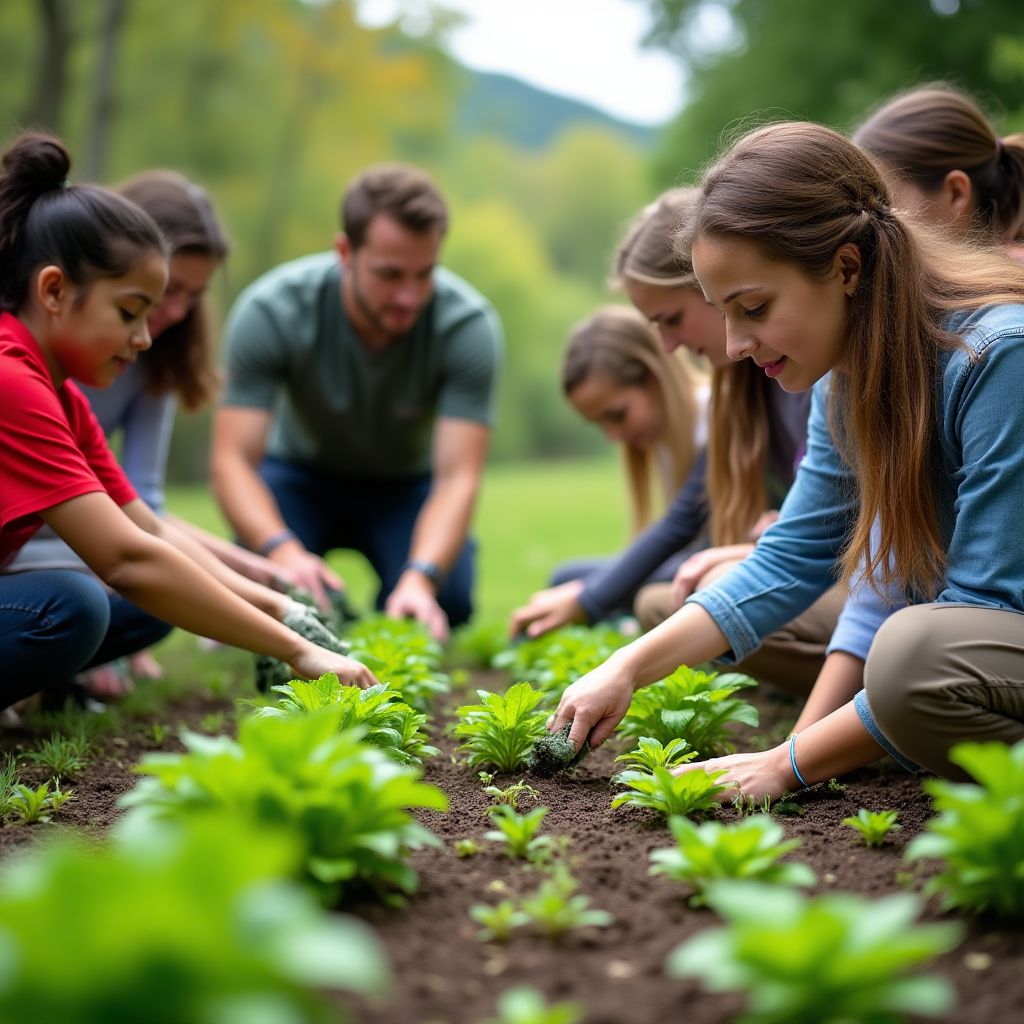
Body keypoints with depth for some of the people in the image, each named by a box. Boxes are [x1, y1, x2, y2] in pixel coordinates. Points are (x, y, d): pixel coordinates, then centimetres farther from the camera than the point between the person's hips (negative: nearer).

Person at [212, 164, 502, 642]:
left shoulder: (469, 324, -28)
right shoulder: (270, 310, -29)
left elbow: (458, 476, -32)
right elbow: (232, 460, -32)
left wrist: (421, 577, -51)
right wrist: (283, 551, -51)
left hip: (408, 484, 0)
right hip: (301, 472, 0)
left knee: (447, 602, -27)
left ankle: (394, 617, 11)